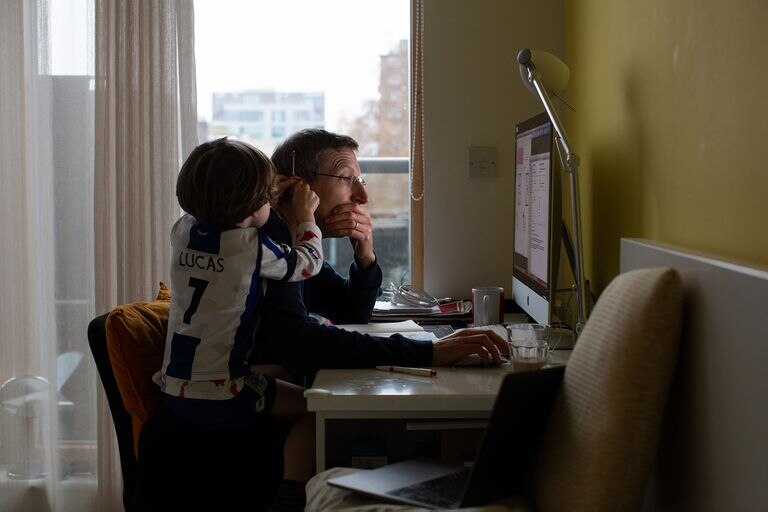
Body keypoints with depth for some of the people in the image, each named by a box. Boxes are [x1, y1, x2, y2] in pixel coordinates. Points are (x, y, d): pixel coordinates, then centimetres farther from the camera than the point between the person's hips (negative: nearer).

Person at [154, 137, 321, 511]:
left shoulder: (183, 231, 1)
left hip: (175, 392, 7)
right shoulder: (251, 247, -16)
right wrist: (305, 215, 13)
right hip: (221, 400, -7)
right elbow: (308, 263, -1)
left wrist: (267, 194, 20)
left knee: (268, 372, 31)